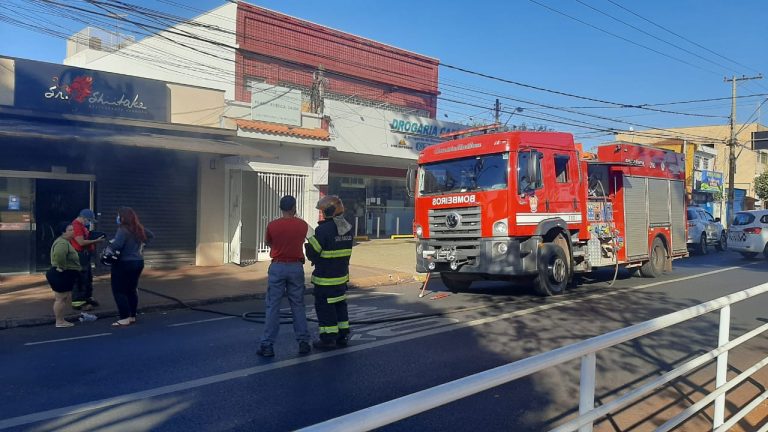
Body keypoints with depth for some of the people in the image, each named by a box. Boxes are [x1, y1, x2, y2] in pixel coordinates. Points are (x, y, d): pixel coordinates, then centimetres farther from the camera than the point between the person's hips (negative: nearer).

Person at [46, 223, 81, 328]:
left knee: (66, 298, 16)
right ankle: (59, 322, 3)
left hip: (66, 276, 11)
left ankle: (61, 320, 23)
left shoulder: (65, 242, 16)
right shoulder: (62, 243, -19)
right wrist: (62, 267, -28)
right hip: (61, 275, -11)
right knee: (61, 298, -4)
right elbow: (59, 255, -39)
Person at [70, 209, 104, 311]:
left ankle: (88, 298, 28)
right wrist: (96, 241, -19)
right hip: (79, 255, -11)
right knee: (80, 279, -7)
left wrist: (94, 237, 6)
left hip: (85, 255, 11)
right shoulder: (76, 226, -17)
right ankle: (77, 303, -3)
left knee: (88, 277, 18)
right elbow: (81, 242, -23)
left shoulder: (82, 226, 16)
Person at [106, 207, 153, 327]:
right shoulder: (139, 229, 6)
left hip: (124, 264, -8)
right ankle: (132, 316, 23)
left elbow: (116, 245, -33)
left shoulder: (123, 230, -19)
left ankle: (125, 318, -2)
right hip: (138, 262, 8)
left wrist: (108, 249, -16)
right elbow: (151, 236, 22)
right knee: (132, 290, 17)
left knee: (119, 291, 1)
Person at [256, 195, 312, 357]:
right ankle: (303, 342, 13)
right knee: (298, 306, 10)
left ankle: (267, 345, 3)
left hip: (277, 267, -1)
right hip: (296, 267, 1)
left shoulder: (272, 225, -7)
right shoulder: (303, 225, -3)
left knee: (273, 307, 3)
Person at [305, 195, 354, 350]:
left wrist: (307, 245, 4)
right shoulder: (348, 228, 6)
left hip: (325, 278, -8)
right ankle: (343, 335, 26)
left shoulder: (324, 229, -20)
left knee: (325, 307, 3)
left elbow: (312, 253, -17)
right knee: (340, 304, 18)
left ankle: (328, 338, 8)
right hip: (342, 275, 8)